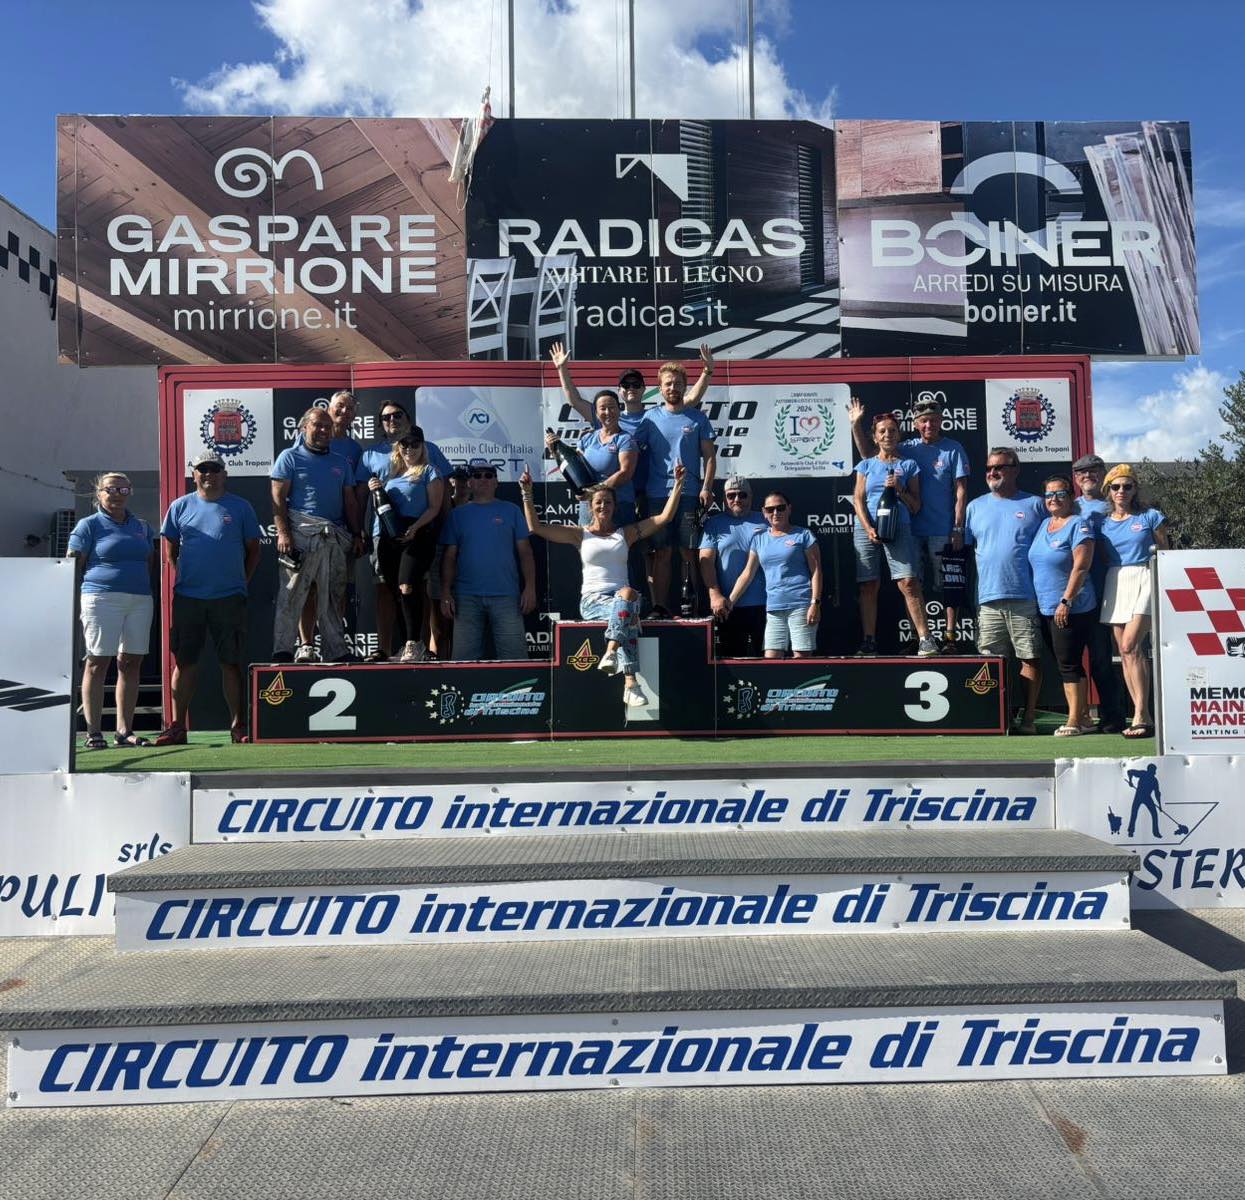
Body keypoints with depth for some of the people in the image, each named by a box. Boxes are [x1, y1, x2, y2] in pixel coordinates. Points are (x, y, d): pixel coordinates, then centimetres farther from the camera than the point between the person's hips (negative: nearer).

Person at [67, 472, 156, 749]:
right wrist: (74, 603, -5)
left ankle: (124, 731, 8)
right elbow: (73, 566, 1)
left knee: (131, 664, 3)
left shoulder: (142, 526, 18)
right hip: (102, 598, -4)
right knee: (97, 663, -3)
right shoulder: (89, 525, 5)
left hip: (140, 599, 4)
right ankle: (93, 733, 1)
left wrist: (152, 594, 14)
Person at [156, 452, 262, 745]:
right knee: (184, 662, 5)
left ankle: (238, 726, 8)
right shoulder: (180, 507, 10)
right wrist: (180, 579, 8)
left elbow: (253, 550, 9)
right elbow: (171, 550, 16)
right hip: (187, 597, 2)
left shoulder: (240, 508, 6)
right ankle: (177, 726, 12)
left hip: (229, 597, -1)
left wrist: (241, 582, 4)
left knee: (231, 663, 2)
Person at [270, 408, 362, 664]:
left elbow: (350, 502, 20)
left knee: (333, 598, 7)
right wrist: (283, 533, -13)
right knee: (292, 594, -7)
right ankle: (283, 650, -5)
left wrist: (356, 535, 10)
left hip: (335, 537, 5)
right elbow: (278, 498, -2)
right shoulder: (290, 457, 5)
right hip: (301, 534, -5)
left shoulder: (341, 463, 20)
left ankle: (337, 651, 12)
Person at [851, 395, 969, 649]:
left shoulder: (954, 449, -1)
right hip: (912, 532, 4)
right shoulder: (908, 448, 8)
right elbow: (868, 452, 11)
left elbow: (961, 492, -3)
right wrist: (856, 424, -1)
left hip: (943, 532, -4)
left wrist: (958, 529, -9)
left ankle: (950, 638, 8)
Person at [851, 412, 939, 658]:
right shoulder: (866, 465, 15)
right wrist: (868, 528, -6)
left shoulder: (908, 465, 13)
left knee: (908, 583, -14)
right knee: (869, 586, -1)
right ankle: (869, 642, 4)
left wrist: (900, 490, -7)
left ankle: (925, 639, -13)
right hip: (867, 529, 2)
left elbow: (915, 506, 11)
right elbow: (858, 499, 8)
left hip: (899, 528, -1)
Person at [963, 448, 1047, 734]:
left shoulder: (1035, 505, 8)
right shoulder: (975, 507, 14)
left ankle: (1028, 716, 7)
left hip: (1026, 597, -2)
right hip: (988, 597, 2)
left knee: (1030, 657, 0)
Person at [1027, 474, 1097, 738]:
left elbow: (1081, 566, -16)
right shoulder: (1043, 524, 14)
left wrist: (1066, 600, -20)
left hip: (1072, 608, -8)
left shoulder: (1079, 524, -8)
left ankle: (1074, 721, -1)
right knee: (1067, 665, 12)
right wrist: (1037, 601, 14)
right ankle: (1084, 717, 20)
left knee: (1069, 664, -6)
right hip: (1046, 608, 8)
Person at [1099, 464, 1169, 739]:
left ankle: (1141, 714, -19)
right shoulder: (1102, 521, 12)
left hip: (1142, 580, -4)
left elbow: (1165, 554, 8)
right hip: (1114, 583, 4)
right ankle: (1143, 717, 8)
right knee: (1126, 653, 2)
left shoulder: (1150, 517, 5)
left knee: (1130, 645, -20)